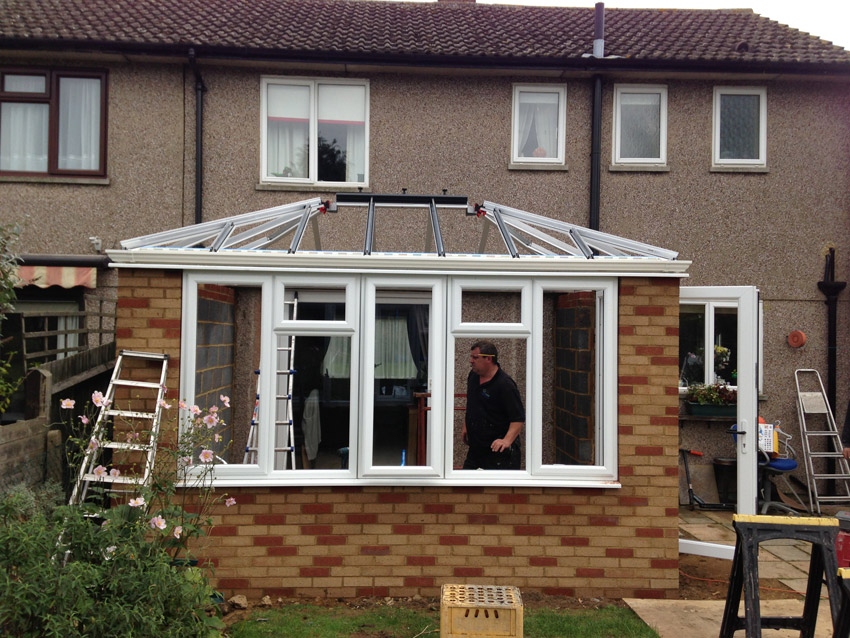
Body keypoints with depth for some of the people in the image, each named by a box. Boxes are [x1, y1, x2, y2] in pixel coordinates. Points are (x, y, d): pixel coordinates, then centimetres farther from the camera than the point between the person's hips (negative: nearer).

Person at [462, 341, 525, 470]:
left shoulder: (505, 385, -19)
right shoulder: (473, 375, 5)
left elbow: (519, 419, -22)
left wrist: (507, 440, -33)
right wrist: (465, 426, 26)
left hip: (498, 450, -7)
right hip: (475, 448, 8)